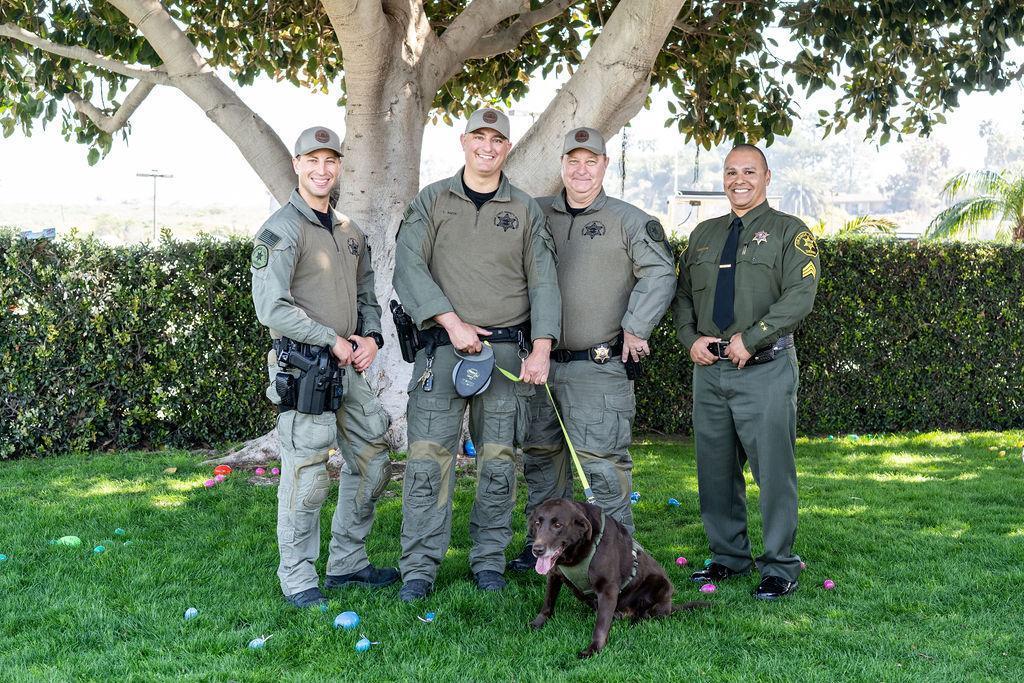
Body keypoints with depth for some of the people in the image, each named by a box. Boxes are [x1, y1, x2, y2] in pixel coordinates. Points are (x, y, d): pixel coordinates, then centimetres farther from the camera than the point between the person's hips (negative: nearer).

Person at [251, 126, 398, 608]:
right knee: (306, 475, -6)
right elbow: (272, 307, -17)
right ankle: (298, 580, 8)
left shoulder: (350, 232, 16)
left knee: (372, 462, 13)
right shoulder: (281, 230, -9)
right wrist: (334, 341, -15)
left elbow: (366, 295, 22)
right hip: (302, 367, -8)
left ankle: (347, 563, 26)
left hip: (349, 368, 8)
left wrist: (371, 337, 2)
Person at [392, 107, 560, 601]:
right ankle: (419, 568, 2)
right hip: (442, 345, -1)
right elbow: (409, 269, -3)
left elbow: (543, 281, 6)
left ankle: (489, 560, 17)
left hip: (506, 349, 2)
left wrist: (541, 349, -5)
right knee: (428, 458, -5)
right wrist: (452, 322, -13)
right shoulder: (432, 201, 7)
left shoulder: (525, 210, 11)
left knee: (498, 460, 5)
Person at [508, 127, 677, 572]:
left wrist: (636, 327, -10)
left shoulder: (628, 220, 1)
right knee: (540, 456, 13)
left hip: (598, 367, -5)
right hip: (539, 363, 5)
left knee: (602, 461, -8)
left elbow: (660, 273, -4)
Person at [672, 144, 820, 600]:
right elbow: (682, 294, 18)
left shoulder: (790, 232, 1)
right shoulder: (704, 234, 18)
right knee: (715, 470, 9)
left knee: (773, 469, -4)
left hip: (765, 369, -5)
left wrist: (750, 339, -17)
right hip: (709, 369, 5)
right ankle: (728, 556, 22)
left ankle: (779, 566, 6)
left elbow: (800, 296, -10)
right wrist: (691, 339, 0)